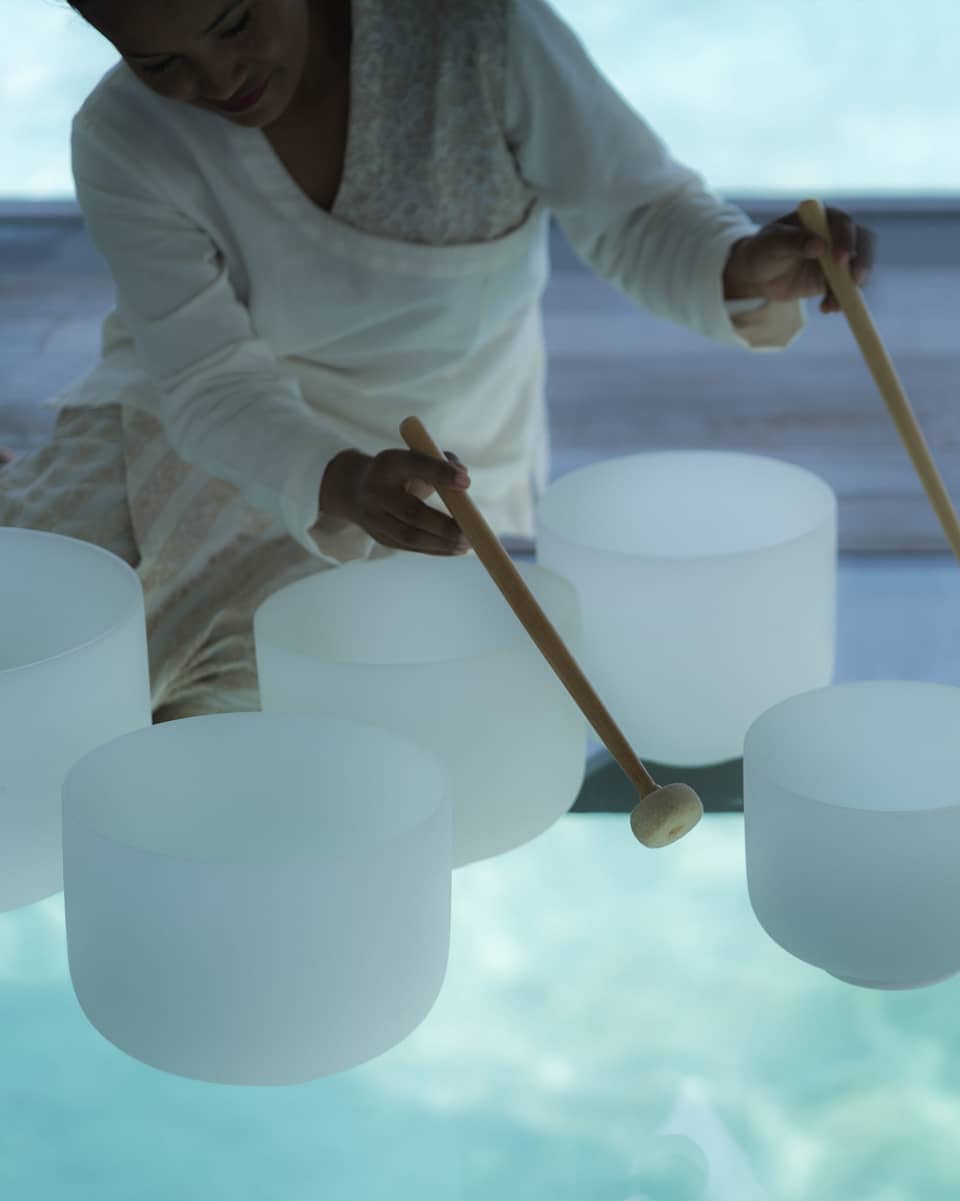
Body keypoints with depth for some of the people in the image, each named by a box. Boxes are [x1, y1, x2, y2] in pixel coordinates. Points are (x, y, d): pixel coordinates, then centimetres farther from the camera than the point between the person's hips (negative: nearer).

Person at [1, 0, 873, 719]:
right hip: (210, 434, 1)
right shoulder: (123, 143, -21)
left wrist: (743, 272, -43)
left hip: (430, 452, -1)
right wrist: (341, 484, -48)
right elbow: (213, 385, -26)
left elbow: (636, 210, -19)